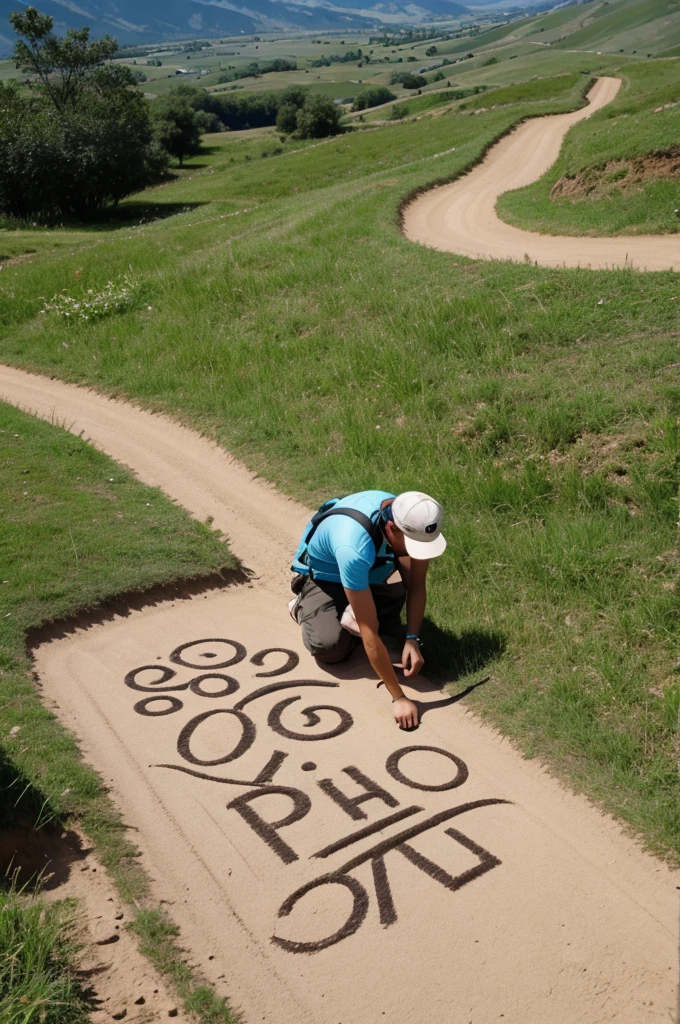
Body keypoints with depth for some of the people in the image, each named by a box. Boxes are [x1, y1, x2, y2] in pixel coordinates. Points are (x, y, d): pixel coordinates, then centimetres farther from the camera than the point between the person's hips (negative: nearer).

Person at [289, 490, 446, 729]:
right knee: (330, 647, -25)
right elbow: (369, 633, -42)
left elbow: (416, 585, -14)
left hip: (370, 571, 6)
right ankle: (304, 606, 7)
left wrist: (413, 639, -27)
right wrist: (399, 698, -38)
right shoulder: (355, 549, -46)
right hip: (322, 577, -5)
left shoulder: (410, 520, -29)